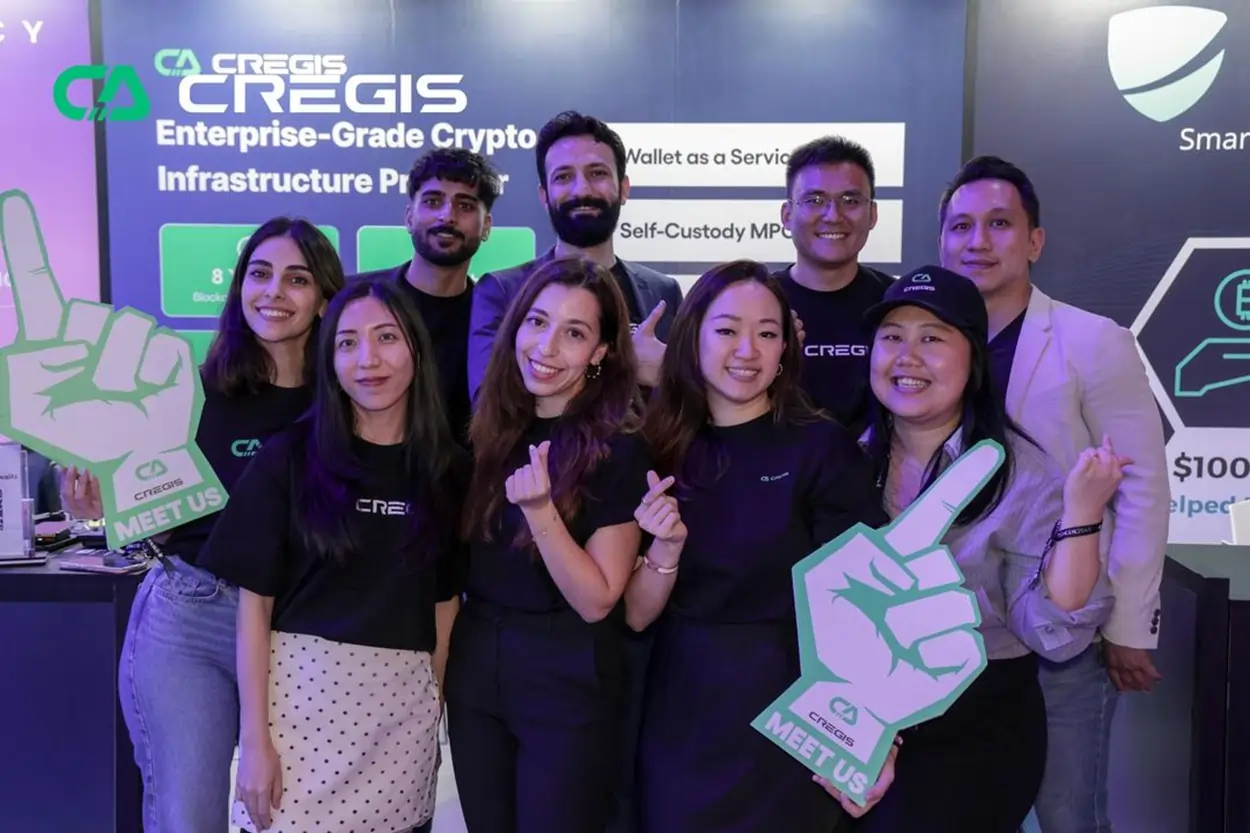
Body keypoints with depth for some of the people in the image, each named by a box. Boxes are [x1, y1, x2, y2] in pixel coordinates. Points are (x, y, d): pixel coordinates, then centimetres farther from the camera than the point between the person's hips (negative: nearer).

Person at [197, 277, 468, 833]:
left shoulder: (448, 467, 3)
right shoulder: (290, 456, -4)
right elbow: (255, 600, -4)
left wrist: (436, 699, 11)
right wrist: (254, 738, -7)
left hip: (405, 700, 2)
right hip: (301, 686, -2)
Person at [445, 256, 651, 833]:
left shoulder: (619, 449, -14)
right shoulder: (489, 428, 1)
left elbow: (597, 601, -17)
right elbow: (461, 553, 11)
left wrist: (539, 509, -28)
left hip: (568, 687, -5)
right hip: (474, 671, 5)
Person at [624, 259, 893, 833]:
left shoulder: (822, 447, -9)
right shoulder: (663, 449, 1)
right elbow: (637, 615, 1)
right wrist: (666, 549, -18)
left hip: (785, 716, -3)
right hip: (678, 716, 3)